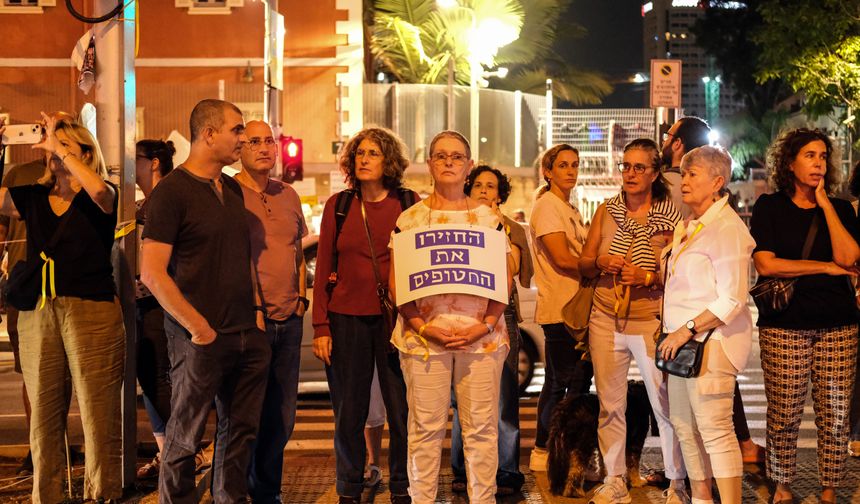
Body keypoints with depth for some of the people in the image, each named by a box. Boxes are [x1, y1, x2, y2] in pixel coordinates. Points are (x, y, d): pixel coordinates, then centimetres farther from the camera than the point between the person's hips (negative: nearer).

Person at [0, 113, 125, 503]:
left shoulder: (101, 198, 2)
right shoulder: (31, 198, 14)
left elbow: (98, 189, -22)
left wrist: (59, 146, -13)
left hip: (93, 313, -4)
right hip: (37, 315, 4)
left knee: (99, 420, -3)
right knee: (43, 418, 8)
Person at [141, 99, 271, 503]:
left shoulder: (233, 190, 14)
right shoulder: (172, 190, -9)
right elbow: (152, 273, -15)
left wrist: (255, 311, 12)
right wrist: (198, 327, -16)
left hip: (249, 337, 7)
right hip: (202, 339, -7)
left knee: (241, 431, 13)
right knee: (185, 439, 3)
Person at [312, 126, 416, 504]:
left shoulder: (410, 204, 3)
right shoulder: (338, 205, 6)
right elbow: (323, 270, 6)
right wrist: (321, 327, 0)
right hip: (347, 318, 1)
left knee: (403, 410, 2)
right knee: (348, 412, 8)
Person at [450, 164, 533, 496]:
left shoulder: (512, 229, 11)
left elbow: (512, 270, -4)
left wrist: (498, 230, -7)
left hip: (500, 315, -1)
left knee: (502, 394, -5)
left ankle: (506, 472, -1)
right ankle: (464, 469, 10)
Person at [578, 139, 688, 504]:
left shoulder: (670, 217, -1)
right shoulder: (606, 212, 9)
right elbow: (584, 264, 12)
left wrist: (648, 277, -17)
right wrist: (600, 262, -8)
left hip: (650, 319, -3)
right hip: (606, 318, 3)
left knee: (666, 405, -5)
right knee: (609, 404, 6)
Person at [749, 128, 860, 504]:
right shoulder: (770, 206, 3)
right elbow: (765, 264, -9)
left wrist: (824, 203, -6)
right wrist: (828, 267, -7)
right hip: (785, 326, -2)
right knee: (784, 416, 0)